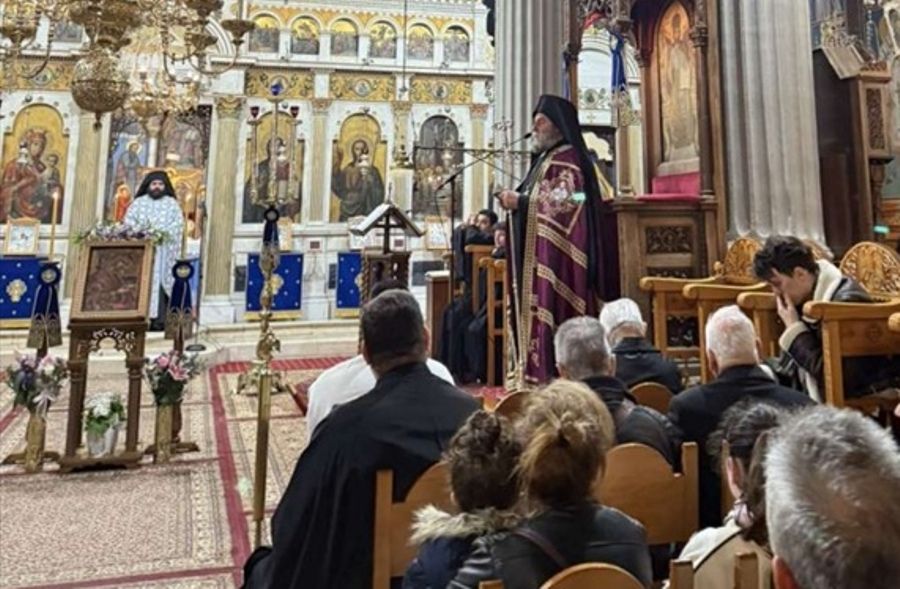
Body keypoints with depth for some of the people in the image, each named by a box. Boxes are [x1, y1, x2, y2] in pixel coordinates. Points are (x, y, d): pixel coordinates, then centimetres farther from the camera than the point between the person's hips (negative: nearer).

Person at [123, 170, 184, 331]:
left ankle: (159, 319, -11)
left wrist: (163, 232, -16)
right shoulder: (138, 203, 15)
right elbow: (128, 222, 6)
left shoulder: (172, 204, 11)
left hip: (163, 250, -1)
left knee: (160, 281, -7)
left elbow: (178, 224, 0)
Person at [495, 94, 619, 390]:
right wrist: (516, 200, 11)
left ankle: (549, 375, -10)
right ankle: (534, 373, 11)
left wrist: (520, 201, -15)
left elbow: (564, 202, -18)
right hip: (538, 256, 10)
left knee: (552, 311, -12)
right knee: (538, 310, 8)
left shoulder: (567, 159, -7)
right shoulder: (546, 159, 23)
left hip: (557, 254, -10)